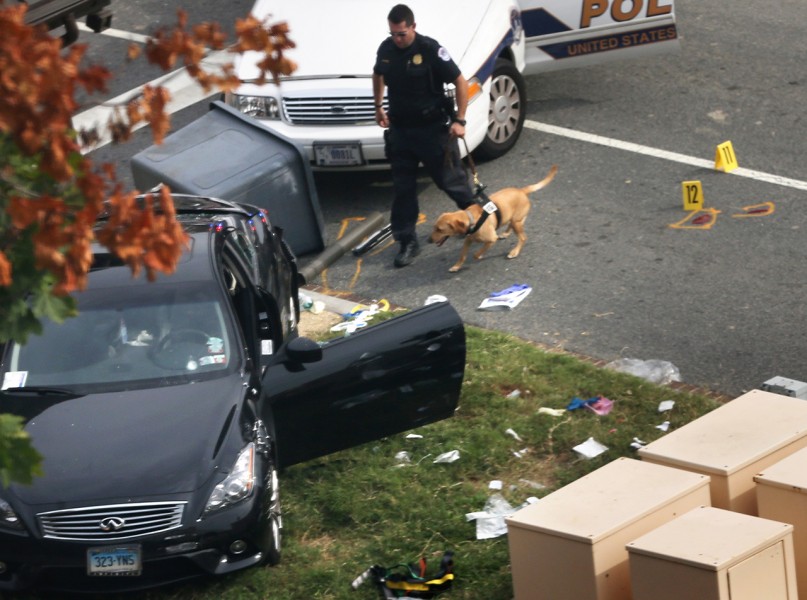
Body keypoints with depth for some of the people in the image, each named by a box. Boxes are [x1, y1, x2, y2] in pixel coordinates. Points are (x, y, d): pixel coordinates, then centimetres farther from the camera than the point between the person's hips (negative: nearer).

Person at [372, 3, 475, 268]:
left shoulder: (430, 50, -18)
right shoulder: (386, 49, -1)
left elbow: (460, 82, -14)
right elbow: (378, 74, 22)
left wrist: (459, 120, -17)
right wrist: (379, 107, 18)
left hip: (433, 128, -5)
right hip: (399, 129, 5)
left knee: (450, 179, 6)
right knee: (403, 188, 6)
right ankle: (407, 242, 14)